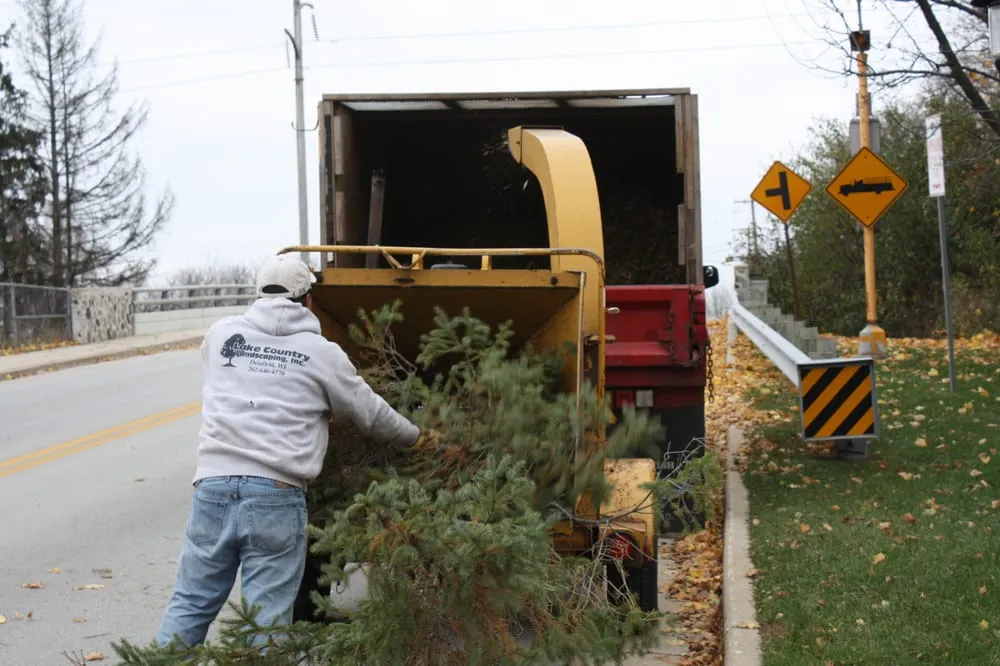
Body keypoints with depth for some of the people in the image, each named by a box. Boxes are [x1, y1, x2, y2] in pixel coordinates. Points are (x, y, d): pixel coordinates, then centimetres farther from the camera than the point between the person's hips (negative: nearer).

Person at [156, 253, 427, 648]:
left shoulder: (221, 334, 11)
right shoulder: (321, 352, 5)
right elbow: (372, 415, 16)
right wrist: (417, 437, 34)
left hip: (214, 486, 3)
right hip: (277, 496, -3)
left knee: (190, 603, 13)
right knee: (267, 617, 4)